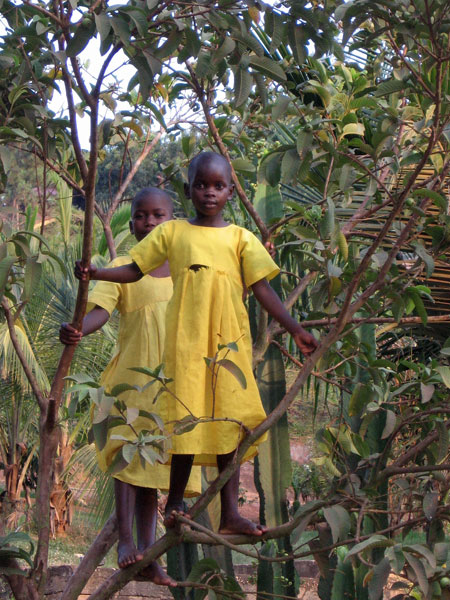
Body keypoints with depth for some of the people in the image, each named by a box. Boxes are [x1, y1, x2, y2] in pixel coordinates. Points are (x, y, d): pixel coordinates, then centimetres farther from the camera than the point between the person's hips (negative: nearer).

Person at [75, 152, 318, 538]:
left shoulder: (240, 238, 9)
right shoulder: (172, 233, 9)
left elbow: (262, 289, 6)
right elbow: (136, 270, 12)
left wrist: (295, 329, 0)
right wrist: (95, 273, -3)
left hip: (229, 342, 1)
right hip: (186, 340, -1)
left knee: (229, 421, 3)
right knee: (187, 419, -3)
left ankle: (230, 512, 9)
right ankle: (175, 502, 15)